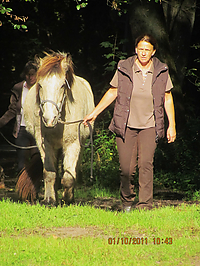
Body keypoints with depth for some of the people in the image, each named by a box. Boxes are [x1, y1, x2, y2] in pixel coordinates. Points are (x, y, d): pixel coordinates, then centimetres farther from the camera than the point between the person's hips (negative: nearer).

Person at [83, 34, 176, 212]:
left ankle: (145, 206, -13)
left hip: (149, 126, 0)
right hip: (126, 126, 0)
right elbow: (112, 92, 10)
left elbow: (168, 99, 9)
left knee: (146, 163, -15)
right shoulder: (124, 68, -1)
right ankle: (127, 200, 22)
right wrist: (94, 114, 9)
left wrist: (172, 125, 5)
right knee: (126, 168, -3)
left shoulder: (161, 71, 1)